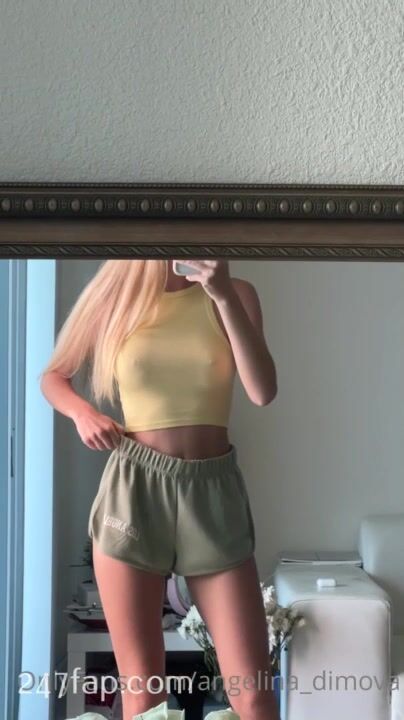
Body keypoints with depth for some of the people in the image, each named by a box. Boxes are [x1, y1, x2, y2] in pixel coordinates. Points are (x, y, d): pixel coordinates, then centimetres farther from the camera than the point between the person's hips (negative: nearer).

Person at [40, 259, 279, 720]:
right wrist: (82, 412, -4)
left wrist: (225, 296, -15)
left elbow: (263, 391, -9)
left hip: (215, 492, 0)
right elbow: (53, 377, 16)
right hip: (133, 490, 0)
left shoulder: (234, 294, 5)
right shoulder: (117, 297, 5)